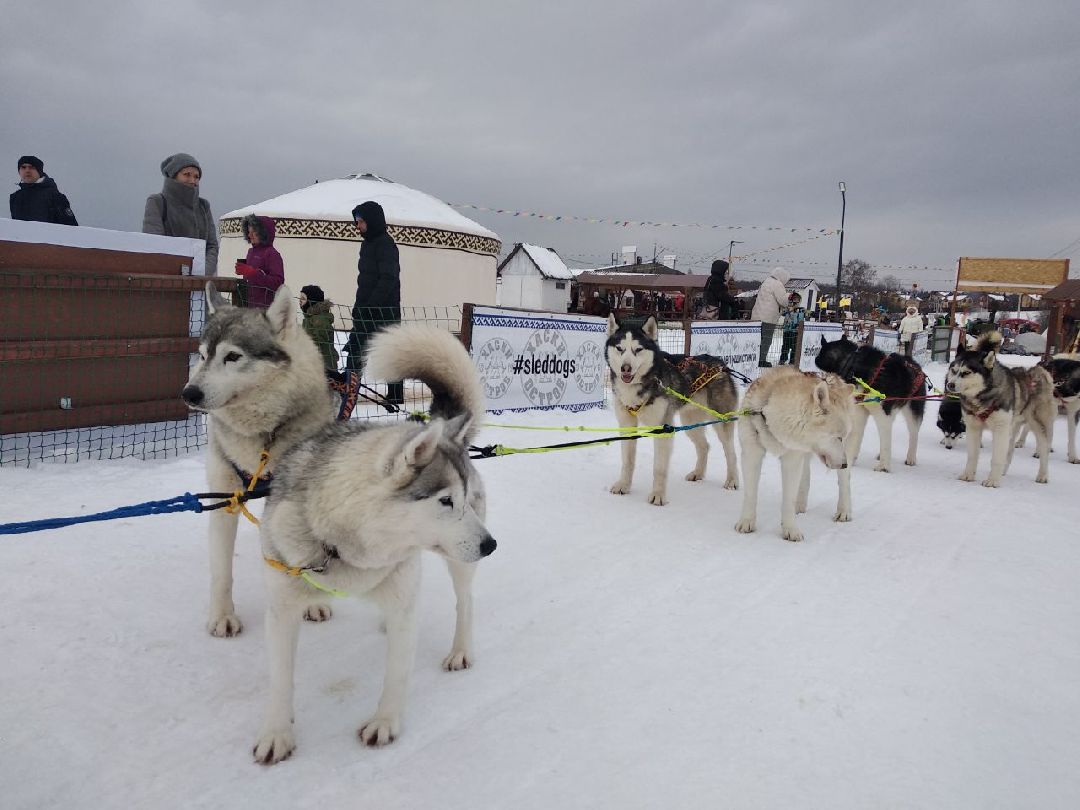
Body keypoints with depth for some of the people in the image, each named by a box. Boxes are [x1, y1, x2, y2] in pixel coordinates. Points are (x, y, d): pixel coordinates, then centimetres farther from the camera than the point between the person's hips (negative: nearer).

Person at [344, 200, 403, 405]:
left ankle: (396, 396, 4)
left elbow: (388, 280, -19)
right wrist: (359, 306, 15)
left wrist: (370, 306, -22)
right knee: (354, 350, 8)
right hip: (365, 310, 9)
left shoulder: (386, 244, -11)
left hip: (384, 310, -9)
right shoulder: (368, 244, 17)